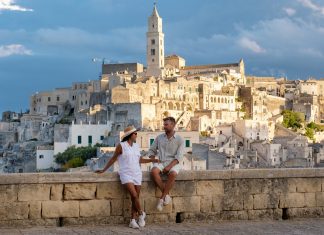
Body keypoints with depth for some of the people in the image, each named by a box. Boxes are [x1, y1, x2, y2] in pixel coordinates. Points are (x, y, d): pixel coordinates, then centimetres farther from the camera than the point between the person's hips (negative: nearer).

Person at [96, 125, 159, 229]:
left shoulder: (136, 146, 12)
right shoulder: (121, 146, -4)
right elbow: (113, 159, 3)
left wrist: (152, 160, 10)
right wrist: (103, 170, 4)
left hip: (136, 174, 5)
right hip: (126, 174, -5)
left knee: (135, 198, 2)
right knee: (134, 195, -17)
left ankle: (133, 221, 7)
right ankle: (141, 214, 4)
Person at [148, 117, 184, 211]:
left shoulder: (179, 139, 2)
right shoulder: (159, 137, 13)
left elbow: (179, 157, -7)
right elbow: (152, 150, 19)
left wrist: (169, 166, -19)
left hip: (173, 163, -3)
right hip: (160, 162, 3)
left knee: (173, 174, -37)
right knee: (154, 171, -32)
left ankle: (162, 198, -27)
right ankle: (167, 194, -23)